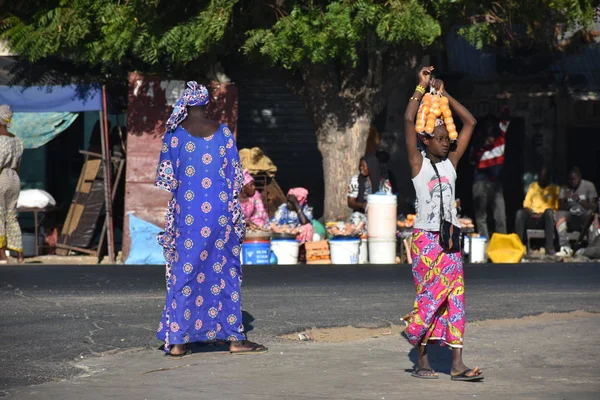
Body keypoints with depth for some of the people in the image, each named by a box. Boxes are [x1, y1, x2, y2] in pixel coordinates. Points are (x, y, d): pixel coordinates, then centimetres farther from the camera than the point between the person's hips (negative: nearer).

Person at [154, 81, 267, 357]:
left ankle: (178, 341, 5)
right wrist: (235, 213, 12)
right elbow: (234, 176, 4)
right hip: (220, 210, 1)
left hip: (187, 212, -1)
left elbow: (167, 179, 0)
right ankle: (234, 337, 11)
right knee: (226, 272, 9)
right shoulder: (223, 132, 2)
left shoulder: (174, 134, -3)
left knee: (184, 272, 5)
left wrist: (169, 218, 8)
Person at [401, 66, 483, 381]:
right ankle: (421, 360, 9)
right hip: (425, 237, -4)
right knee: (430, 295, -3)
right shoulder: (418, 163, -3)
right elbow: (408, 121, -14)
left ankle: (457, 364, -6)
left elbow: (470, 122, 9)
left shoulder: (452, 161, 9)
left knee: (455, 296, -2)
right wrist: (422, 87, -7)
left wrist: (444, 94, 6)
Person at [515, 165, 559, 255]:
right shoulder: (533, 186, 20)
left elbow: (557, 206, 5)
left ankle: (550, 248, -43)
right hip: (532, 218, 2)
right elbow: (526, 203, 13)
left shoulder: (554, 188, 14)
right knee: (520, 212, -31)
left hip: (547, 218, -2)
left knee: (549, 211, -38)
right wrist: (529, 211, -9)